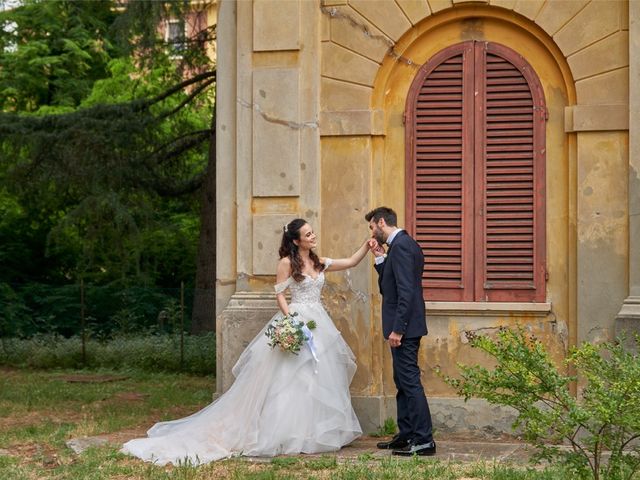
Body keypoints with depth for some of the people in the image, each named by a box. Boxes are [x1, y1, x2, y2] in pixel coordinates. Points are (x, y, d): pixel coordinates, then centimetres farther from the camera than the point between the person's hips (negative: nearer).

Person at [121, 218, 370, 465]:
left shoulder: (319, 262, 12)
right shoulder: (287, 263, -4)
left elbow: (351, 262, 12)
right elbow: (280, 295, -6)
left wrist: (367, 245, 0)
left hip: (319, 324, 6)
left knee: (319, 378, 7)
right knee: (293, 378, -7)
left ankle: (315, 433, 14)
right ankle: (291, 434, -2)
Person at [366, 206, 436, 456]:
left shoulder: (400, 245, -16)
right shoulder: (403, 244, 16)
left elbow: (406, 291, -22)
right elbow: (389, 286, 18)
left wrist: (397, 329, -23)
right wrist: (380, 257, 9)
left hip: (404, 326, -11)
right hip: (404, 326, 11)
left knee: (410, 381, -8)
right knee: (403, 382, 15)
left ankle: (424, 440, -5)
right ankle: (406, 435, 23)